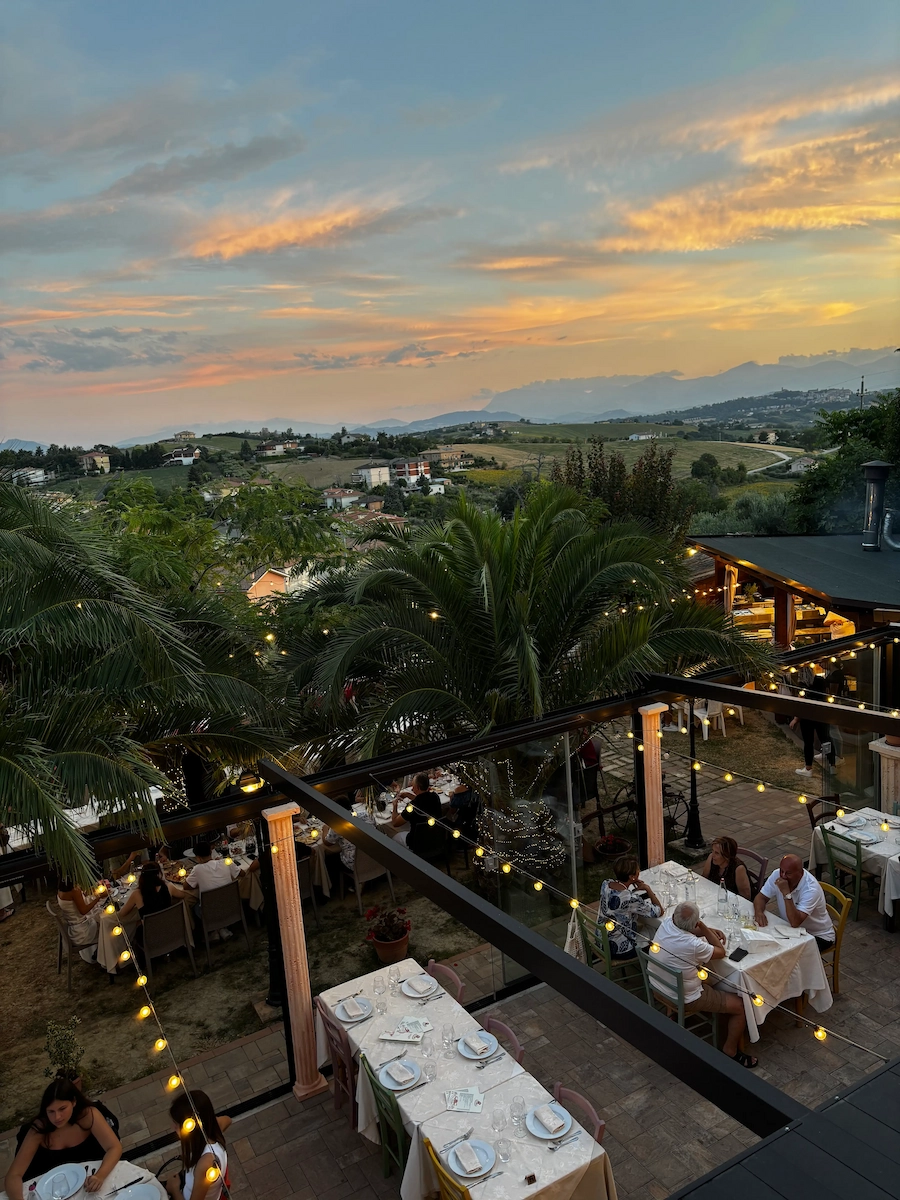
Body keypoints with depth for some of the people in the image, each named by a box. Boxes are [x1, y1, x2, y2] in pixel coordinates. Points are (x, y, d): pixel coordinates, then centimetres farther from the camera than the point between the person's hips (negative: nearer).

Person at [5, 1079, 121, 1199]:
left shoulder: (88, 1115, -24)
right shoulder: (40, 1128, -22)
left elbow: (115, 1148, -26)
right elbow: (14, 1175, -22)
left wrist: (100, 1176, -45)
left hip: (88, 1179, -2)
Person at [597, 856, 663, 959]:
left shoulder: (605, 884, -11)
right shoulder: (631, 899, -31)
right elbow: (659, 912, -18)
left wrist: (635, 889, -3)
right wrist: (648, 888, -9)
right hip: (620, 950, -6)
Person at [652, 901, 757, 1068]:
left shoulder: (666, 923, -16)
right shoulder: (693, 945, -35)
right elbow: (721, 952, -13)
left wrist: (710, 931, -1)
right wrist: (703, 927, -17)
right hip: (684, 1000, -7)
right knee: (740, 1006, 5)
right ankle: (730, 1053, 18)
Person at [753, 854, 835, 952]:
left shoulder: (811, 889, -31)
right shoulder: (777, 875, -13)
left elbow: (795, 923, -37)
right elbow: (761, 897, -6)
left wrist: (786, 893, -41)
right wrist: (759, 912, -28)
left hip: (818, 936, -5)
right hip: (791, 928, 6)